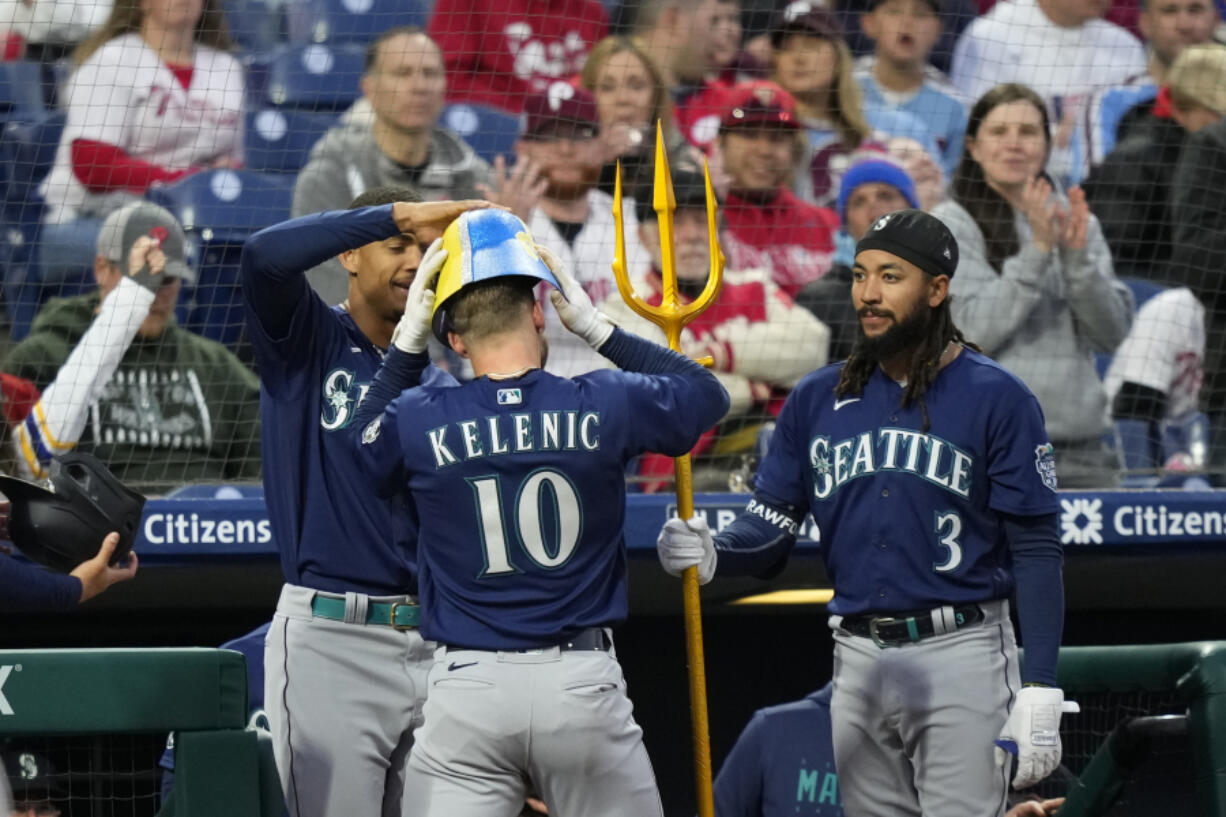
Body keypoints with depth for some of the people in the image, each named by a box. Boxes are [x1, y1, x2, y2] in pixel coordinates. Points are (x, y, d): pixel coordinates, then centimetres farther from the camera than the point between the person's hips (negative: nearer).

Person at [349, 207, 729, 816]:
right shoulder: (603, 406, -3)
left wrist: (406, 346, 17)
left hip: (468, 689, 0)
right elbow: (707, 393, 17)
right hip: (583, 686, 0)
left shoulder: (418, 420, -3)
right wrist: (596, 330, 18)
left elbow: (364, 454, 22)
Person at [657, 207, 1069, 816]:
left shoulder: (996, 399, -4)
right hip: (858, 661, 5)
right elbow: (771, 522, 8)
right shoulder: (818, 399, 10)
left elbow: (1036, 550, -6)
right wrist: (713, 554, -17)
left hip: (960, 654, -5)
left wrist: (1039, 692, -14)